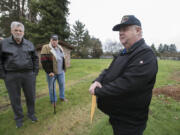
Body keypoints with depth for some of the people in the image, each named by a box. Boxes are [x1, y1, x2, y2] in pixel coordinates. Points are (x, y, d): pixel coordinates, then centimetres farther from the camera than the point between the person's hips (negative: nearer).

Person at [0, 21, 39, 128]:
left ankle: (31, 113, 34)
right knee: (15, 99, 10)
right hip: (11, 76, -1)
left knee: (31, 96, 12)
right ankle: (19, 118, 31)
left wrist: (35, 72, 4)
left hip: (29, 74, 2)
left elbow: (35, 58, 11)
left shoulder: (29, 44, 7)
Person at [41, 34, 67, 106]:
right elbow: (44, 62, -16)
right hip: (51, 72, -6)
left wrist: (64, 68, 13)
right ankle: (53, 100, 26)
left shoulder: (60, 48, 11)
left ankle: (62, 97, 35)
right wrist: (49, 71, -19)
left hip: (61, 71, 6)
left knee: (62, 84, 15)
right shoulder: (46, 48, -10)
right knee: (52, 86, 7)